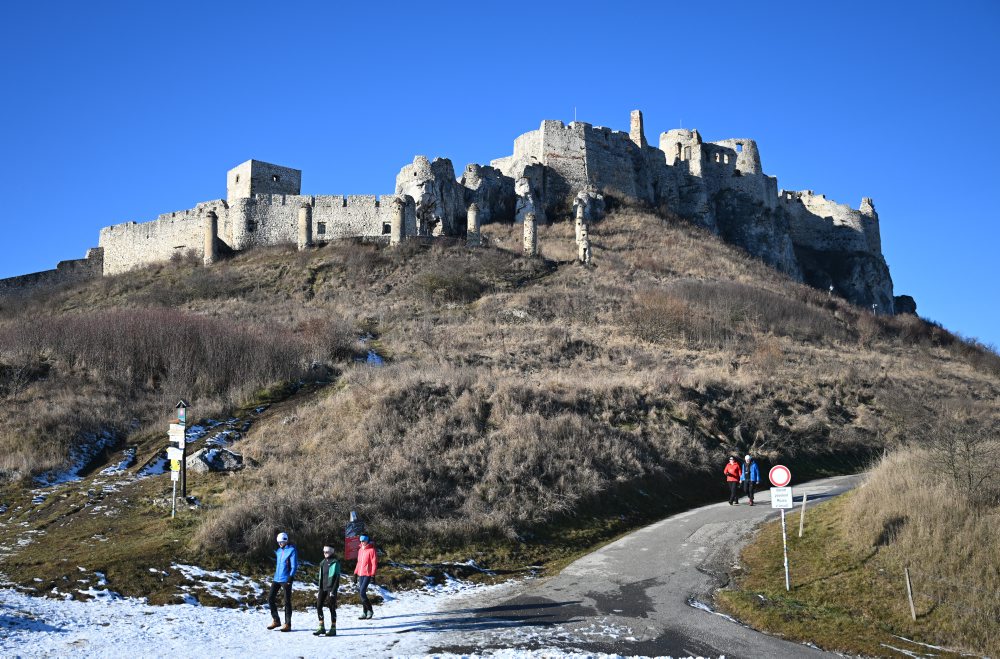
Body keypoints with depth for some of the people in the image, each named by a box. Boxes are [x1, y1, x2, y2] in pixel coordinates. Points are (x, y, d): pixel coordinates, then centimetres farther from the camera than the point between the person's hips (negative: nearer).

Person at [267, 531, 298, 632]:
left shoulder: (291, 550, -9)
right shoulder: (278, 550, 13)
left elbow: (294, 565, -13)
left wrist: (291, 577, -20)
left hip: (286, 580, -7)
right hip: (276, 578, 7)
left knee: (287, 602, -1)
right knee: (270, 598, 4)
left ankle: (287, 624, 5)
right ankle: (275, 620, 16)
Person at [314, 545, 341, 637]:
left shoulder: (335, 562, -6)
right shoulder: (323, 562, 14)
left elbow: (337, 577, -10)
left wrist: (334, 590, -15)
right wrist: (319, 589, 15)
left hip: (331, 588, -6)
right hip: (323, 588, 7)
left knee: (332, 608, -2)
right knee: (318, 606, -2)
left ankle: (333, 629, 6)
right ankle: (321, 627, 6)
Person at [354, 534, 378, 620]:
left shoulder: (371, 550, -8)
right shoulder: (360, 550, 14)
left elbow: (374, 563, -10)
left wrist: (373, 574, -15)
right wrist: (356, 573, 17)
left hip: (367, 574, -7)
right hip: (360, 574, 7)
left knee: (362, 592, -14)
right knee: (361, 592, 7)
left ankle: (369, 610, -1)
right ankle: (365, 612, 14)